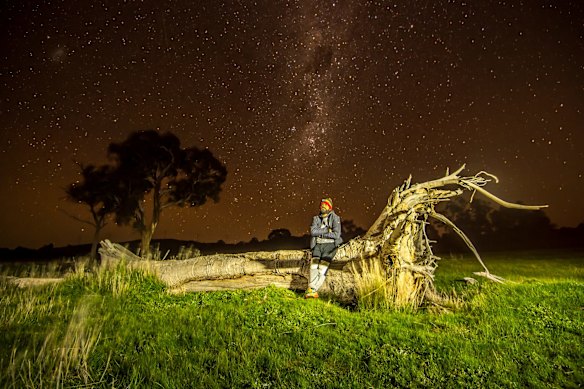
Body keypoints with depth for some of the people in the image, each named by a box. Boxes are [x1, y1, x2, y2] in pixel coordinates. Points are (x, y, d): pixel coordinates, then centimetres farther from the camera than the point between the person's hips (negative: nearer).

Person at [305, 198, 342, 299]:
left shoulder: (335, 218, 1)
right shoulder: (316, 218, 14)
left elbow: (336, 235, -12)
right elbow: (313, 232, -3)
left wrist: (320, 233, -5)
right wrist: (327, 230, -9)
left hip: (330, 245, -4)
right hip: (318, 245, 4)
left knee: (322, 268, -18)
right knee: (314, 266, -16)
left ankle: (313, 290, -21)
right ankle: (311, 289, -22)